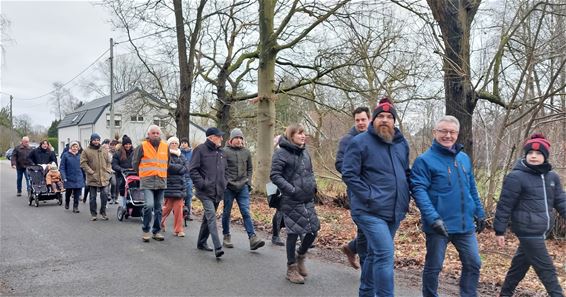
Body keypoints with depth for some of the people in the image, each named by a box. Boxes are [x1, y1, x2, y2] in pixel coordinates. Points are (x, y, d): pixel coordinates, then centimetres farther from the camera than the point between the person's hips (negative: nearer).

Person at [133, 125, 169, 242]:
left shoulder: (165, 147, 8)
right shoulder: (142, 146, -3)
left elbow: (168, 162, 21)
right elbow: (135, 163, 5)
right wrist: (142, 174, 9)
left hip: (161, 182, 4)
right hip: (147, 182, -4)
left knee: (158, 208, 10)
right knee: (149, 205, -17)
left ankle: (157, 231, 20)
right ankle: (145, 230, -1)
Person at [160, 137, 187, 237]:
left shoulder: (181, 156, 17)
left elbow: (186, 168, 5)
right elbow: (168, 166, -15)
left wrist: (175, 167, -7)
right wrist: (180, 167, -8)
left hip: (180, 184, 5)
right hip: (169, 184, -4)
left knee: (179, 208, 1)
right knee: (168, 206, -3)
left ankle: (178, 229, 6)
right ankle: (160, 223, 23)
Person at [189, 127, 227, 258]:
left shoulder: (221, 152, 17)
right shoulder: (200, 150, -5)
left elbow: (224, 171, 26)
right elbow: (193, 169, -8)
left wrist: (223, 185, 14)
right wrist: (201, 184, -15)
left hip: (218, 192, 7)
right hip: (205, 192, -7)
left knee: (208, 217, 16)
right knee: (211, 216, -17)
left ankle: (202, 242, 30)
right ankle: (218, 247, -22)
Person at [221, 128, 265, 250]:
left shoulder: (246, 152, 10)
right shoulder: (225, 151, -4)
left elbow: (250, 169, 17)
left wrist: (248, 182, 7)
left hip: (243, 187, 3)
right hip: (228, 187, -2)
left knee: (246, 212, -5)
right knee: (227, 212, 8)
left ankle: (252, 238, -10)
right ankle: (226, 237, 22)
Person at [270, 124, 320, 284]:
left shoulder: (305, 152, 11)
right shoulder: (281, 153, -11)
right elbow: (275, 175, -15)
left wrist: (313, 185, 6)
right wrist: (291, 190, -22)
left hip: (308, 199, 7)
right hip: (291, 201, -7)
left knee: (314, 229, 7)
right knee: (294, 232, 1)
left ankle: (300, 256, 34)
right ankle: (291, 269, 18)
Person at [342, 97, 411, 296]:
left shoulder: (401, 143, 11)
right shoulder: (360, 142, -9)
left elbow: (406, 173, 23)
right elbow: (349, 174, -13)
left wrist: (405, 198, 11)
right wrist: (369, 196, -17)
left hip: (394, 212, 7)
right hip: (370, 211, -7)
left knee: (375, 253, 18)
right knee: (385, 253, -17)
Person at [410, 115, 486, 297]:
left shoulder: (464, 158, 12)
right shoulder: (424, 160, -10)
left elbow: (472, 189, 20)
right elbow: (419, 190, -18)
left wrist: (479, 213, 17)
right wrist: (433, 218, -27)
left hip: (465, 224, 6)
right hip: (439, 225, -6)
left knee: (473, 264, 12)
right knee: (433, 267, 7)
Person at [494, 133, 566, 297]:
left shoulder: (552, 177, 9)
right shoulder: (516, 177, -12)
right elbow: (504, 205, -11)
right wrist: (499, 231, -10)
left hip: (541, 232, 7)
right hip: (528, 232, -7)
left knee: (520, 265, 18)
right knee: (546, 269, -3)